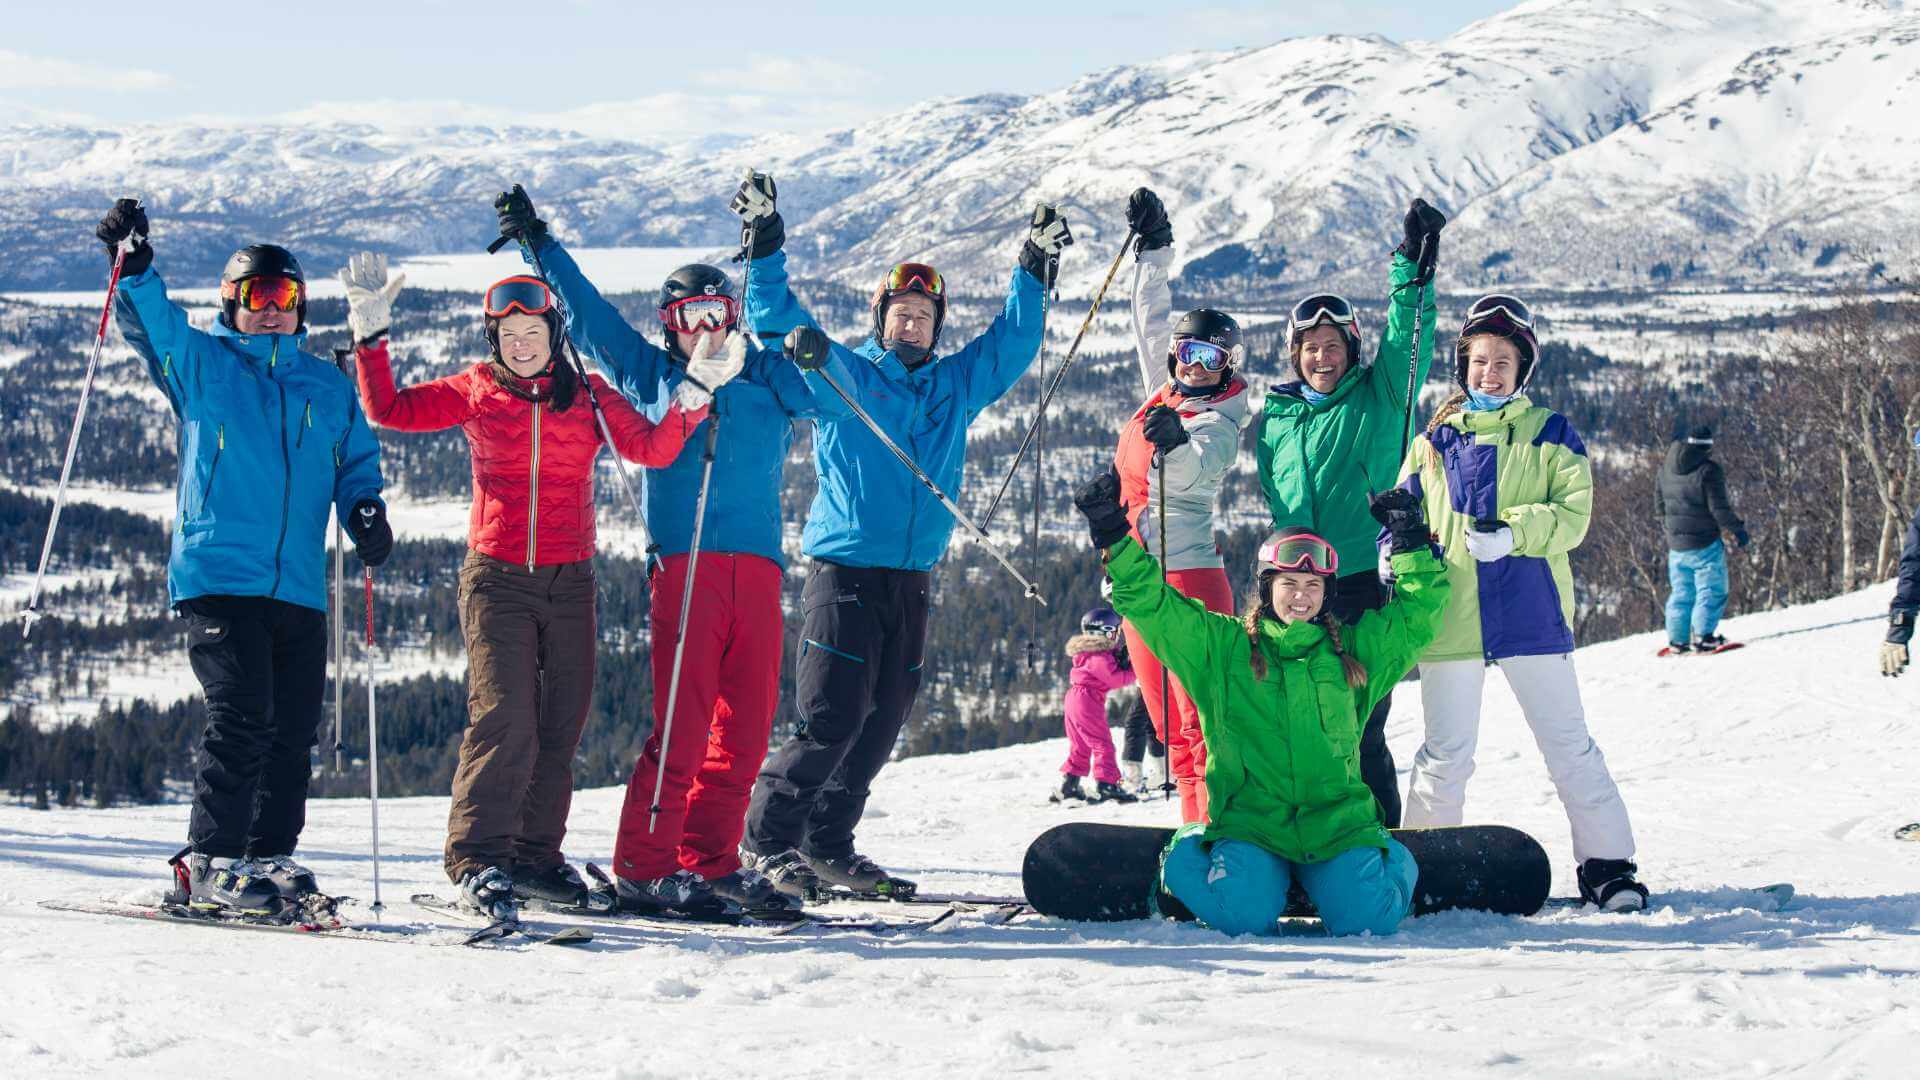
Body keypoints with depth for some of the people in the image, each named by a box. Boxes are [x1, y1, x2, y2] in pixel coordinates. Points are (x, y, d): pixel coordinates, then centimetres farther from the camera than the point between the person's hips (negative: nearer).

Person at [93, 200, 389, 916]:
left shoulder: (329, 387, 18)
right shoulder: (201, 363, 9)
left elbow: (359, 462, 23)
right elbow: (150, 320, -6)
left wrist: (365, 511, 2)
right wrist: (132, 267, -25)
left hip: (299, 588, 4)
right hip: (217, 578, -4)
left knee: (293, 731, 4)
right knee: (240, 716, -14)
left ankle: (270, 858, 15)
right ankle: (211, 865, -9)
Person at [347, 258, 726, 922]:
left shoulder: (588, 394, 6)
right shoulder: (474, 393, 4)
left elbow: (649, 448, -5)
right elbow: (389, 411, 4)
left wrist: (691, 399, -19)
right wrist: (371, 337, -5)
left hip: (569, 581, 3)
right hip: (497, 578, -3)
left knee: (560, 724, 5)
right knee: (504, 716, -16)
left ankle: (535, 854, 16)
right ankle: (479, 857, -15)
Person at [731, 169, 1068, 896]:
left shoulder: (957, 386, 14)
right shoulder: (840, 376, 1)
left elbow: (1013, 342, 22)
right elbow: (777, 319, -2)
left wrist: (1036, 269, 16)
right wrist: (765, 242, -10)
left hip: (914, 578, 6)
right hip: (845, 570, -5)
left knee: (880, 726, 6)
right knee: (831, 718, -12)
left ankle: (828, 844, 16)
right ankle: (769, 836, -1)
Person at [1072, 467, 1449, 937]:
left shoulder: (1354, 650, 14)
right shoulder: (1221, 646, 8)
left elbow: (1419, 611, 19)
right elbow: (1149, 603, 3)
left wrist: (1411, 542, 11)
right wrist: (1113, 537, -6)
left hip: (1338, 823, 1)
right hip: (1249, 823, -1)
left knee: (1364, 917, -20)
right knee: (1243, 915, -26)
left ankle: (1393, 866, 18)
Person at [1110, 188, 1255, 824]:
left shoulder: (1220, 422, -6)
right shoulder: (1163, 396, 14)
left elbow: (1198, 469, -26)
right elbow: (1152, 322, 25)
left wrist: (1175, 444, -46)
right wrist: (1153, 251, 23)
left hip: (1188, 571, -8)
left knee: (1201, 723, -15)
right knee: (1170, 728, 7)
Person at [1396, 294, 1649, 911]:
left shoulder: (1551, 436, 7)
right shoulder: (1435, 442, 14)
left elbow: (1572, 514, -3)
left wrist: (1513, 532, -19)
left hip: (1531, 614, -1)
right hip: (1450, 620, 2)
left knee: (1568, 745, 0)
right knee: (1445, 754, 4)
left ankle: (1607, 865, 5)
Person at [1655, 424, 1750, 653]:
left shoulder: (1665, 470, 6)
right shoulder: (1708, 470, -15)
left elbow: (1659, 507, 13)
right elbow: (1719, 508, -16)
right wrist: (1738, 529, -3)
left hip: (1676, 545, 6)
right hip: (1705, 544, -6)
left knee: (1680, 592, 14)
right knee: (1711, 591, 0)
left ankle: (1677, 640, 13)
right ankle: (1703, 636, -10)